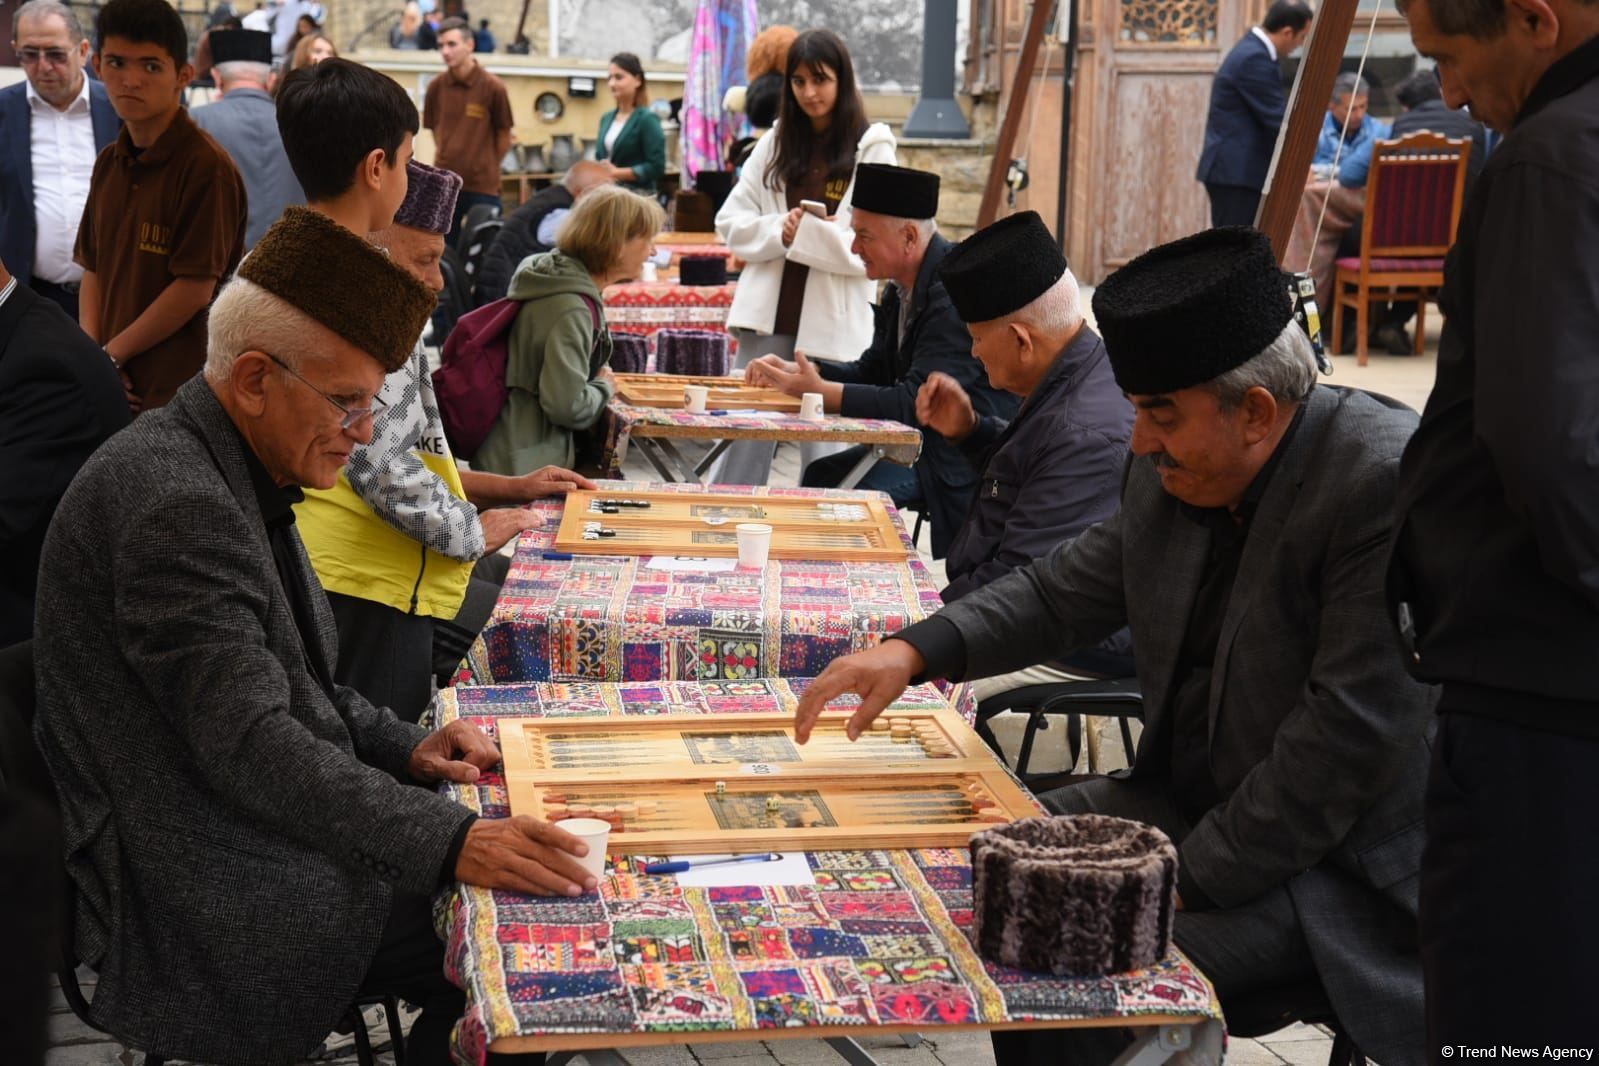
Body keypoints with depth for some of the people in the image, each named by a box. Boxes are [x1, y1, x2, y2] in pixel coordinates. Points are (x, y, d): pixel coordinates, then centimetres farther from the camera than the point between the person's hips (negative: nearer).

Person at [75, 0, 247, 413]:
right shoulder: (109, 164, 10)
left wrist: (112, 355, -8)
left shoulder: (206, 166, -14)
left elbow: (195, 289, -16)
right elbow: (93, 268, 13)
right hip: (116, 385, 7)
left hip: (178, 394, -6)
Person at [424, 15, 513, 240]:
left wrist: (487, 167, 4)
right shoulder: (436, 87, -1)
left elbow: (504, 136, 0)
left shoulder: (493, 87, -10)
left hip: (484, 186, -3)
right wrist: (449, 159, 7)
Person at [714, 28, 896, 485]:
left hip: (833, 324, -3)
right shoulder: (775, 143, 12)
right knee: (743, 444, 5)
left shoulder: (872, 148, 0)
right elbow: (731, 224, 8)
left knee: (823, 460, 2)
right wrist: (779, 231, -10)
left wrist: (804, 234, -17)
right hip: (768, 315, 3)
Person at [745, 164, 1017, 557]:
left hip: (967, 456, -10)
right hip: (925, 439, 10)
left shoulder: (956, 292, -23)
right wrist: (797, 371, 0)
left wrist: (821, 392, -25)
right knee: (820, 476, -2)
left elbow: (917, 403, -26)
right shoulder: (902, 287, 8)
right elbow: (873, 371, 15)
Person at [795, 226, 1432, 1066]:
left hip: (1331, 864, -8)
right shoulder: (1172, 473, 0)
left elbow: (1351, 736, -25)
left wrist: (1190, 880, -21)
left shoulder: (1390, 486, -24)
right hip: (1186, 799, 8)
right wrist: (915, 650, -4)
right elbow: (1064, 589, 12)